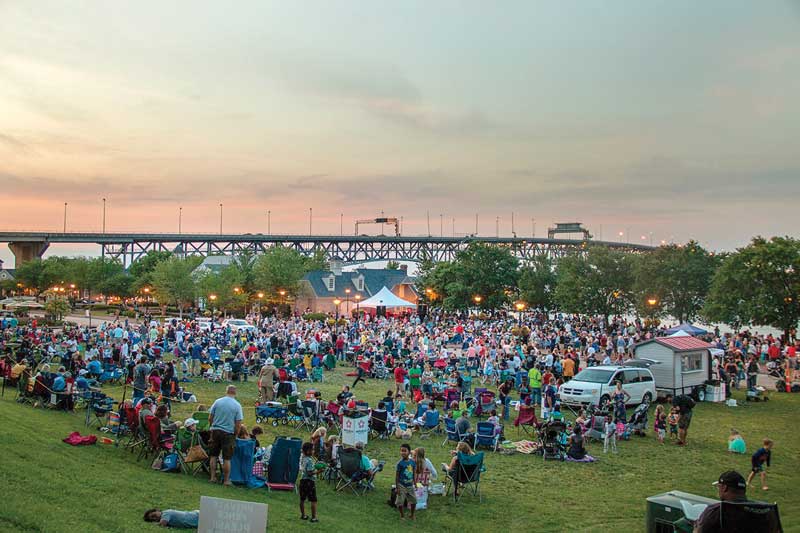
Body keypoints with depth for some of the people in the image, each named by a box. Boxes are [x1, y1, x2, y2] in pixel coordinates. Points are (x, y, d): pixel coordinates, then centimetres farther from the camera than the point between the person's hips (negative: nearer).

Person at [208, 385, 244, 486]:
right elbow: (238, 423, -7)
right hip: (228, 433, -2)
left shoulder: (217, 402, -1)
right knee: (227, 458, 4)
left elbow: (210, 418, 2)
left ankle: (213, 477, 17)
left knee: (213, 456, 14)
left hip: (215, 431, 2)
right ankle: (226, 480, 9)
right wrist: (235, 435, 5)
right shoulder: (237, 405, -6)